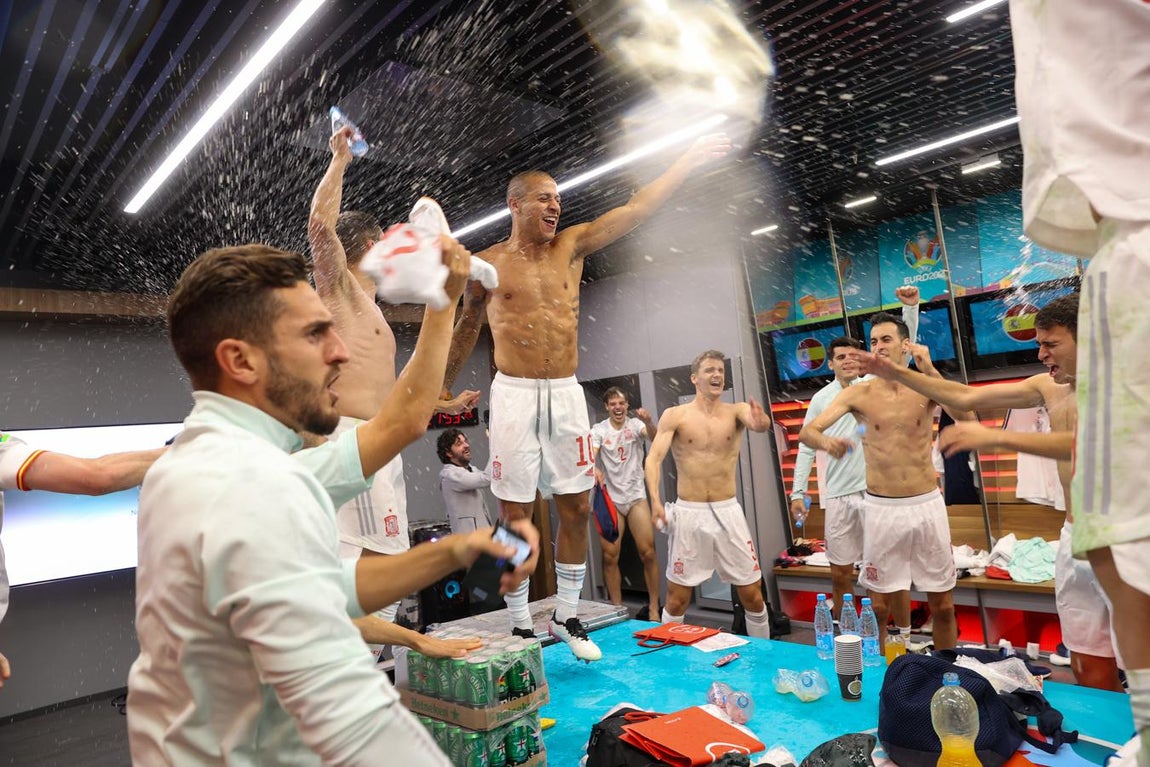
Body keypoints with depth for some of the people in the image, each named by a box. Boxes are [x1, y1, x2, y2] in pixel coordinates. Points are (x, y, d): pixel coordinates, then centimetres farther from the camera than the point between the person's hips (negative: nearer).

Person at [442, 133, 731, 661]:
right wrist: (443, 387, 20)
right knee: (515, 515, 0)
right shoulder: (487, 264, 4)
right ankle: (520, 624, 14)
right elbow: (466, 330, 15)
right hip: (514, 395, -3)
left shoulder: (571, 246, 10)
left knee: (576, 508, 6)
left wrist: (690, 159, 8)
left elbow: (637, 209, 9)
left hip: (566, 395, 3)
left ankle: (566, 616, 22)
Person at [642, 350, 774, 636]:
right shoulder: (675, 415, -3)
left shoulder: (736, 411, 2)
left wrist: (761, 422, -46)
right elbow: (653, 459, -12)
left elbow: (759, 422, -21)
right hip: (688, 513, -2)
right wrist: (655, 499, -28)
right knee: (677, 600, 7)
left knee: (753, 596, 9)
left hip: (728, 512, 2)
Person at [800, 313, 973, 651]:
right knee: (878, 606, 8)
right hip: (881, 508, -1)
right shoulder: (859, 393, -3)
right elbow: (806, 432, -10)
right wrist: (826, 441, -34)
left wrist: (930, 371, -23)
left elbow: (967, 420, -18)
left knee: (942, 605, 12)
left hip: (927, 505, 1)